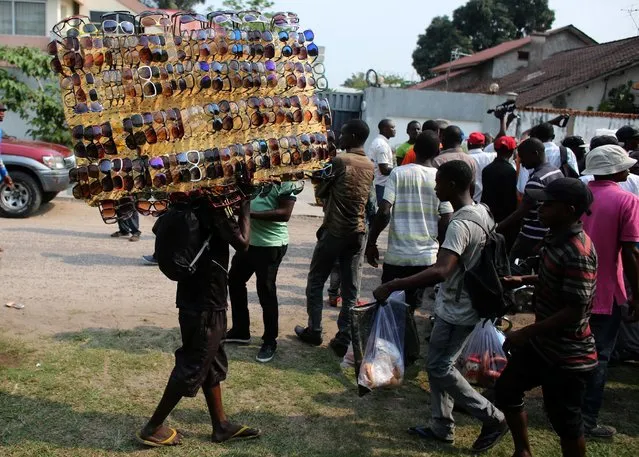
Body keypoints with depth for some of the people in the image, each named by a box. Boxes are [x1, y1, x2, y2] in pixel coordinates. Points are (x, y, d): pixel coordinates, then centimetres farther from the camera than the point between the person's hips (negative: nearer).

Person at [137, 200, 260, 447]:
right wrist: (245, 208, -10)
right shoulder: (213, 207, -21)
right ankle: (153, 428, 15)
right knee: (193, 367, 3)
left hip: (195, 298, 9)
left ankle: (221, 425, 29)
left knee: (212, 362, 17)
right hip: (206, 303, -9)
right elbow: (242, 243, -24)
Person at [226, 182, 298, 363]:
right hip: (247, 239, 8)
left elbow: (285, 213, -22)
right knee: (234, 281, 18)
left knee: (266, 292, 0)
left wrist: (251, 213, -25)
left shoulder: (285, 180, -16)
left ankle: (270, 341, 20)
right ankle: (240, 330, 36)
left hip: (271, 244, -8)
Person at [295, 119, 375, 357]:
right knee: (351, 289, 5)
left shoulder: (339, 161, -12)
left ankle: (314, 331, 18)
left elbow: (321, 192, -2)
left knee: (315, 281, 12)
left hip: (334, 231, -5)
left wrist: (324, 177, 15)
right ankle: (344, 340, 6)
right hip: (358, 233, 5)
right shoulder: (370, 166, 7)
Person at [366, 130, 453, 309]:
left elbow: (384, 212, -12)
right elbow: (446, 220, -3)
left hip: (397, 254, -1)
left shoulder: (398, 173, -5)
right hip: (426, 255, 2)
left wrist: (371, 243, -2)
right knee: (411, 306, 13)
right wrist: (441, 246, 13)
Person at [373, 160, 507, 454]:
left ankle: (493, 419, 14)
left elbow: (441, 271, -41)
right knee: (438, 364, 16)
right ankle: (441, 427, 28)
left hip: (457, 310, -10)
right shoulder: (482, 212, 3)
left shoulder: (460, 224, -28)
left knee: (439, 368, 2)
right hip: (459, 305, 10)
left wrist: (392, 286, -40)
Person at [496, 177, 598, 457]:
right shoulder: (556, 237, 2)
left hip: (568, 357, -10)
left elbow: (575, 311, -28)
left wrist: (526, 333, -23)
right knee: (506, 391, 21)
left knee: (565, 422, 8)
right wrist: (523, 280, 9)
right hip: (542, 344, 10)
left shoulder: (578, 253, -27)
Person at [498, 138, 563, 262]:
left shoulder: (537, 179, -19)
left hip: (532, 238, -9)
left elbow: (520, 213, -24)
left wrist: (495, 230, -22)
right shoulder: (557, 172, 9)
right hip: (550, 236, 9)